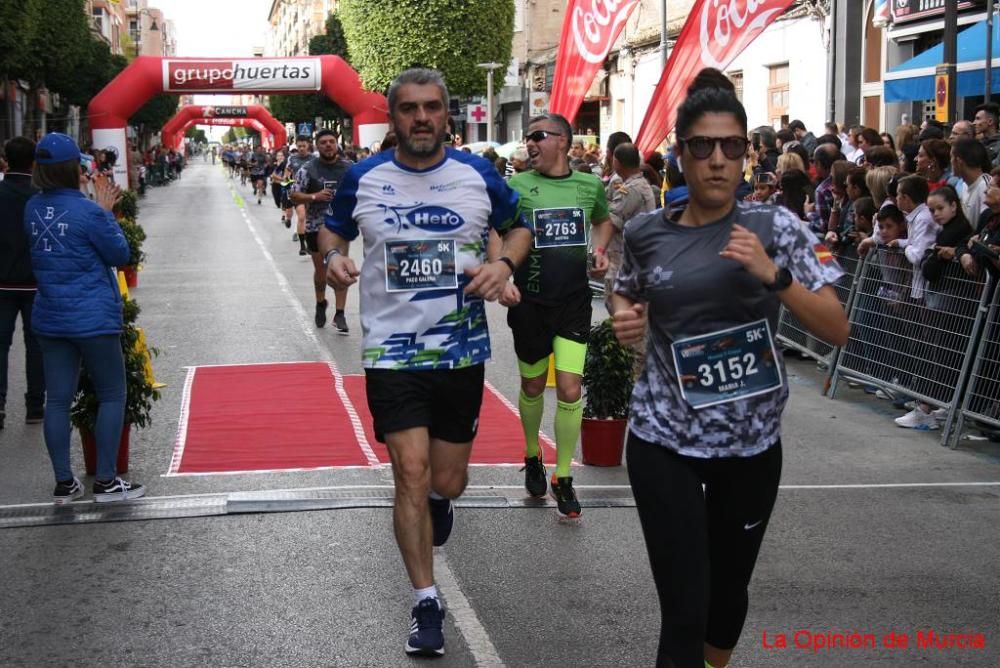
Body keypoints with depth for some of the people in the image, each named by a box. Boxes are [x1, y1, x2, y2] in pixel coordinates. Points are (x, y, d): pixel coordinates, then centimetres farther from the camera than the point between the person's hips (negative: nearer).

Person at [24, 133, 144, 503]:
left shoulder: (33, 208, 3)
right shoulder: (87, 212, -17)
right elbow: (120, 255, -6)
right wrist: (106, 212, 1)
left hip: (49, 318, 6)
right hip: (93, 319, -6)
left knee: (58, 399, 9)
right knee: (113, 396, 7)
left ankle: (64, 483, 15)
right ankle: (105, 482, 8)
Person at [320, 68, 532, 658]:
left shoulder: (479, 175, -3)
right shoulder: (363, 178, -3)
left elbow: (518, 227, 11)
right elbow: (333, 229, 13)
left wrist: (504, 263, -10)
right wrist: (333, 255, -10)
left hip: (462, 350, 1)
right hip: (392, 352, -1)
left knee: (447, 481, 10)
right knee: (411, 473, -8)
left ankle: (440, 500, 51)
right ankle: (427, 603, 7)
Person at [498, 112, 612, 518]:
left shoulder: (589, 185, 2)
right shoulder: (517, 187, -5)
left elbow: (603, 221, 22)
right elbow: (495, 236, -7)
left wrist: (600, 249, 3)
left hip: (574, 301, 1)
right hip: (530, 301, -1)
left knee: (570, 389, -7)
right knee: (533, 386, 13)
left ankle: (563, 478, 7)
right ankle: (532, 457, 38)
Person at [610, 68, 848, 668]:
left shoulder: (776, 228, -7)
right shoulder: (647, 233, -2)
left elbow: (838, 330, -11)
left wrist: (773, 274, -25)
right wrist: (625, 318, -4)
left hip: (752, 441, 1)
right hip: (665, 441, -1)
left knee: (730, 586, 19)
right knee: (685, 608, -7)